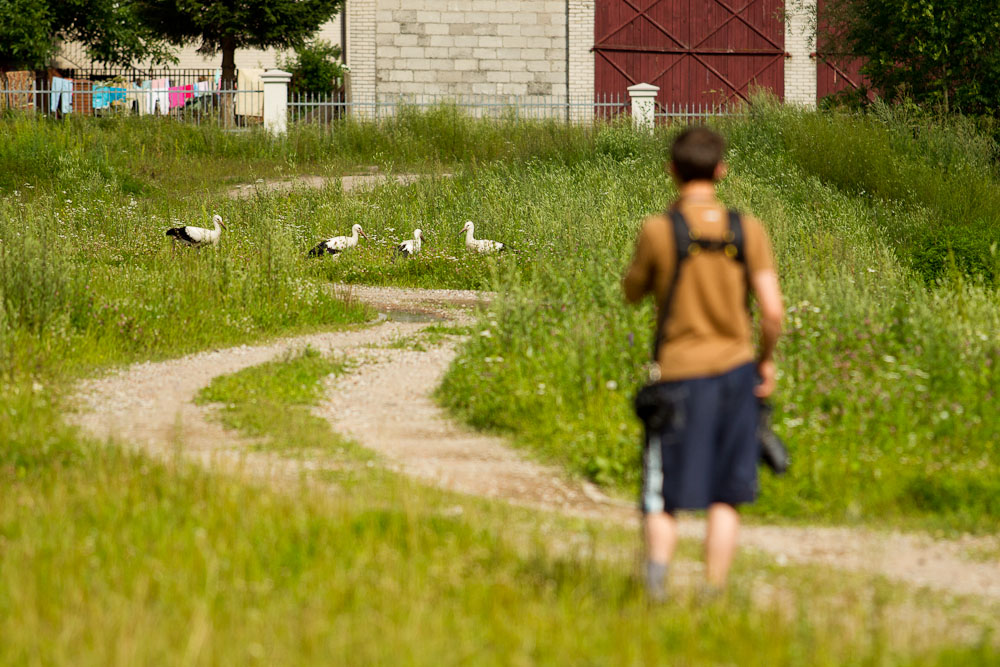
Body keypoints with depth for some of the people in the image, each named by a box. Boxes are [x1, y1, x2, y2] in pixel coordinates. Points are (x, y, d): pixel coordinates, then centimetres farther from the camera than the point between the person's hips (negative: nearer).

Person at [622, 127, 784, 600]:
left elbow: (633, 292, 6)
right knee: (724, 497, 12)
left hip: (679, 372, -2)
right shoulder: (747, 231, -3)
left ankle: (657, 560, -26)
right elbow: (772, 311, -7)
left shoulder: (659, 230, -10)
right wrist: (767, 358, 10)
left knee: (662, 499, 3)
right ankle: (713, 595, 9)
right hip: (735, 370, 2)